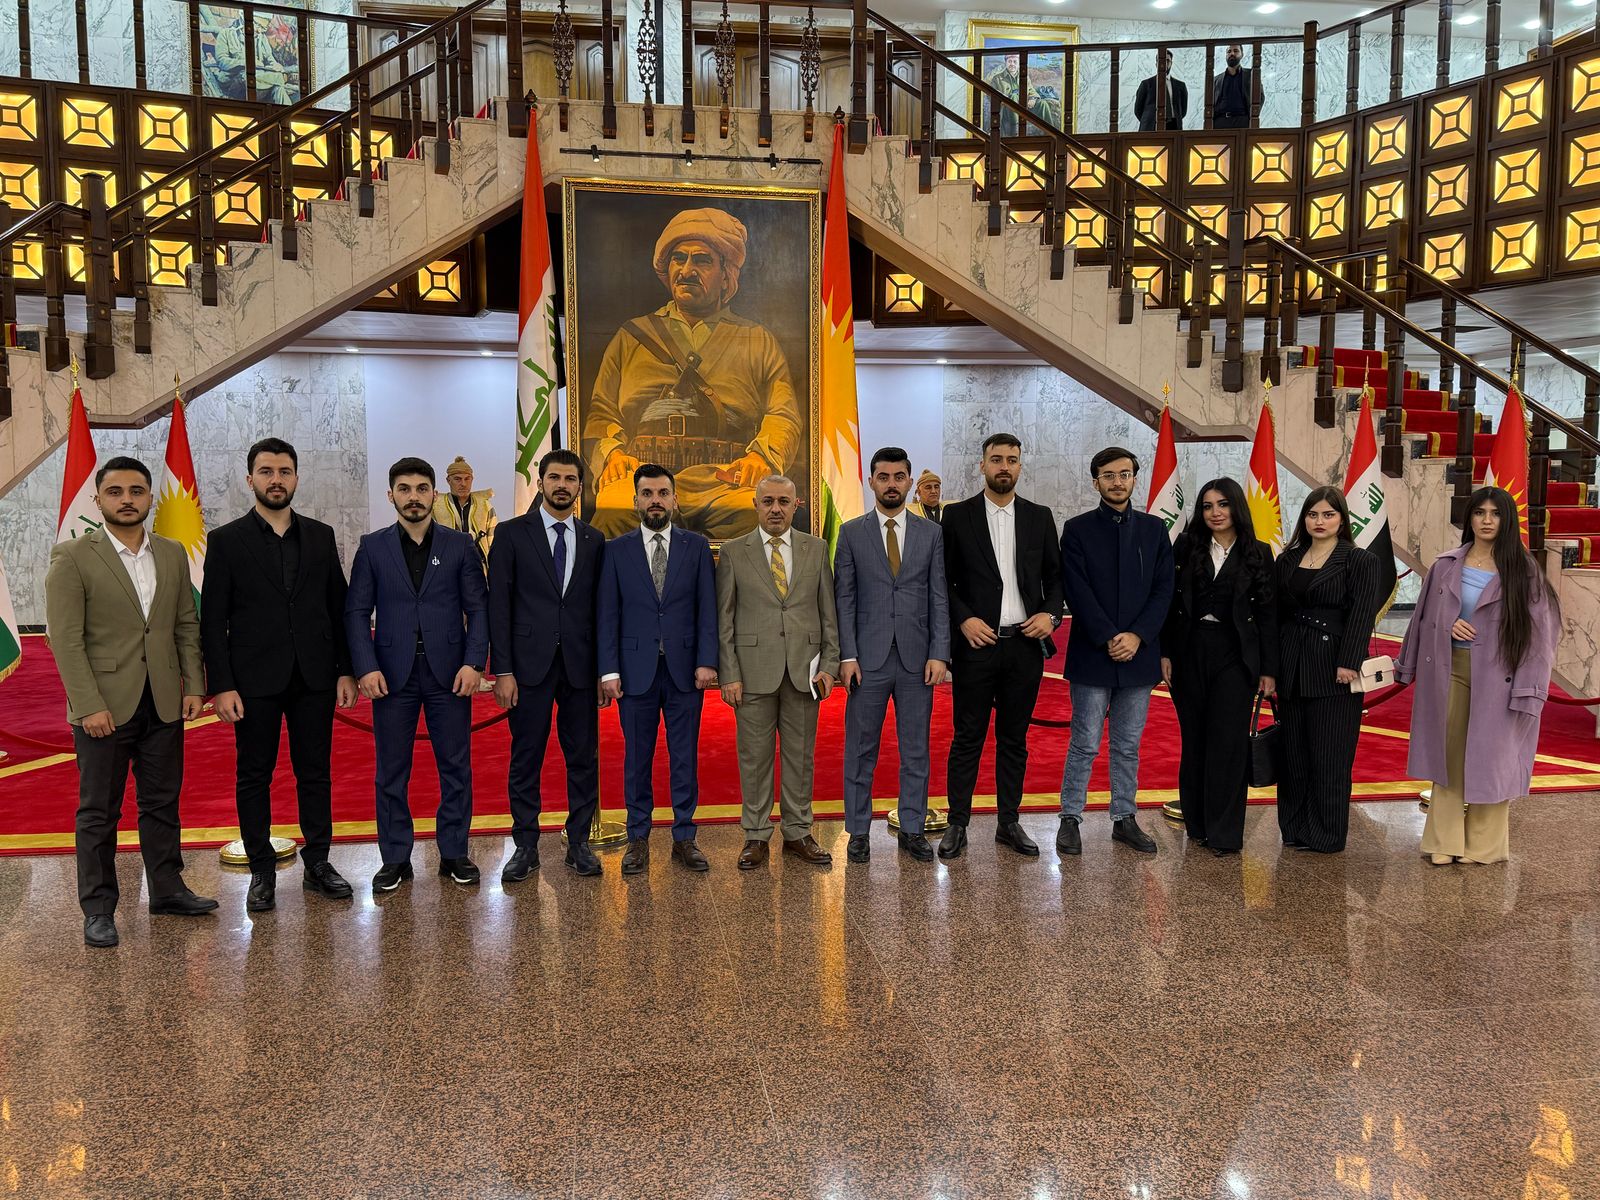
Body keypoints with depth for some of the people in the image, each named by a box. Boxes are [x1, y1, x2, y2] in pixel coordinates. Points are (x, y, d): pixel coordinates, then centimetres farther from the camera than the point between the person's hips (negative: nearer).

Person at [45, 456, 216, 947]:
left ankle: (166, 889, 26)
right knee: (98, 813, 6)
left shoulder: (172, 554, 8)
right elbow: (66, 639, -10)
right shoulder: (72, 557, -6)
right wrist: (90, 706, -16)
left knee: (162, 803, 13)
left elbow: (187, 625, 11)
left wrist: (194, 685, 2)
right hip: (104, 708, -4)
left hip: (164, 705, 4)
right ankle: (98, 909, 16)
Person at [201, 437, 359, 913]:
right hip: (255, 681, -2)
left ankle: (317, 864, 20)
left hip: (314, 678, 2)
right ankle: (262, 872, 18)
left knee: (316, 774, 9)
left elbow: (338, 607, 9)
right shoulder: (226, 541, 0)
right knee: (253, 776, 6)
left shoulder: (321, 536, 8)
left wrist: (346, 670, 3)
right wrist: (222, 686, -9)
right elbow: (213, 620, -3)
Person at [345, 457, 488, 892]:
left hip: (449, 673, 0)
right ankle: (395, 859, 17)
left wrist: (474, 662, -10)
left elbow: (477, 609, 2)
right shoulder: (373, 547, 5)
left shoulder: (459, 545, 4)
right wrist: (366, 668, -9)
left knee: (456, 766, 5)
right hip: (392, 675, 0)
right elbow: (357, 612, 2)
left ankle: (454, 853, 17)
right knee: (391, 770, 6)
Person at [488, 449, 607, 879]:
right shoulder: (512, 534, 1)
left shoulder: (594, 541, 9)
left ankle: (579, 842, 19)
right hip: (529, 664, -2)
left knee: (583, 758, 7)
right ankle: (525, 846, 16)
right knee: (525, 759, 5)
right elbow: (499, 605, -3)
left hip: (580, 666, 2)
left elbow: (599, 607, 9)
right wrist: (502, 670, -9)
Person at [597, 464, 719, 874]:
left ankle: (684, 838, 17)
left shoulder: (697, 546, 5)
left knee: (685, 758, 6)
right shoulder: (617, 550, 4)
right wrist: (609, 670, -6)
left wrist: (706, 662, -7)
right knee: (637, 759, 7)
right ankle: (638, 839, 18)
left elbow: (707, 608, 2)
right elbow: (607, 614, 1)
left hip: (685, 669, 0)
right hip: (636, 669, 0)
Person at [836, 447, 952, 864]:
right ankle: (859, 830, 16)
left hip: (917, 658, 1)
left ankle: (912, 829, 19)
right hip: (868, 658, -1)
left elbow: (939, 598, 4)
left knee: (916, 749, 8)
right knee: (860, 749, 5)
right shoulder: (851, 533, 4)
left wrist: (939, 654, -4)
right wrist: (847, 656, -7)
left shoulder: (931, 533, 7)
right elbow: (844, 599, 1)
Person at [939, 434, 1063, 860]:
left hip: (1025, 645, 3)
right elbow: (944, 580, 1)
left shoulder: (1039, 517, 9)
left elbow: (1055, 576, 12)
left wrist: (1051, 613, -5)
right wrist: (964, 619, -12)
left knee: (1014, 739, 10)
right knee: (968, 738, 3)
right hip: (976, 644, -2)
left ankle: (1009, 823, 20)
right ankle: (957, 824, 12)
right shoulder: (957, 516, 1)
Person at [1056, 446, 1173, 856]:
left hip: (1138, 654, 3)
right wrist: (1109, 639, -14)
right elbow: (1078, 592, -7)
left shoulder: (1154, 529, 9)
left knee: (1129, 746, 10)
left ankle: (1125, 819, 19)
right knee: (1085, 744, 0)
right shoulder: (1078, 529, 1)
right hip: (1092, 654, -3)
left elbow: (1163, 589, 3)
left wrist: (1137, 636, -9)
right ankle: (1070, 819, 10)